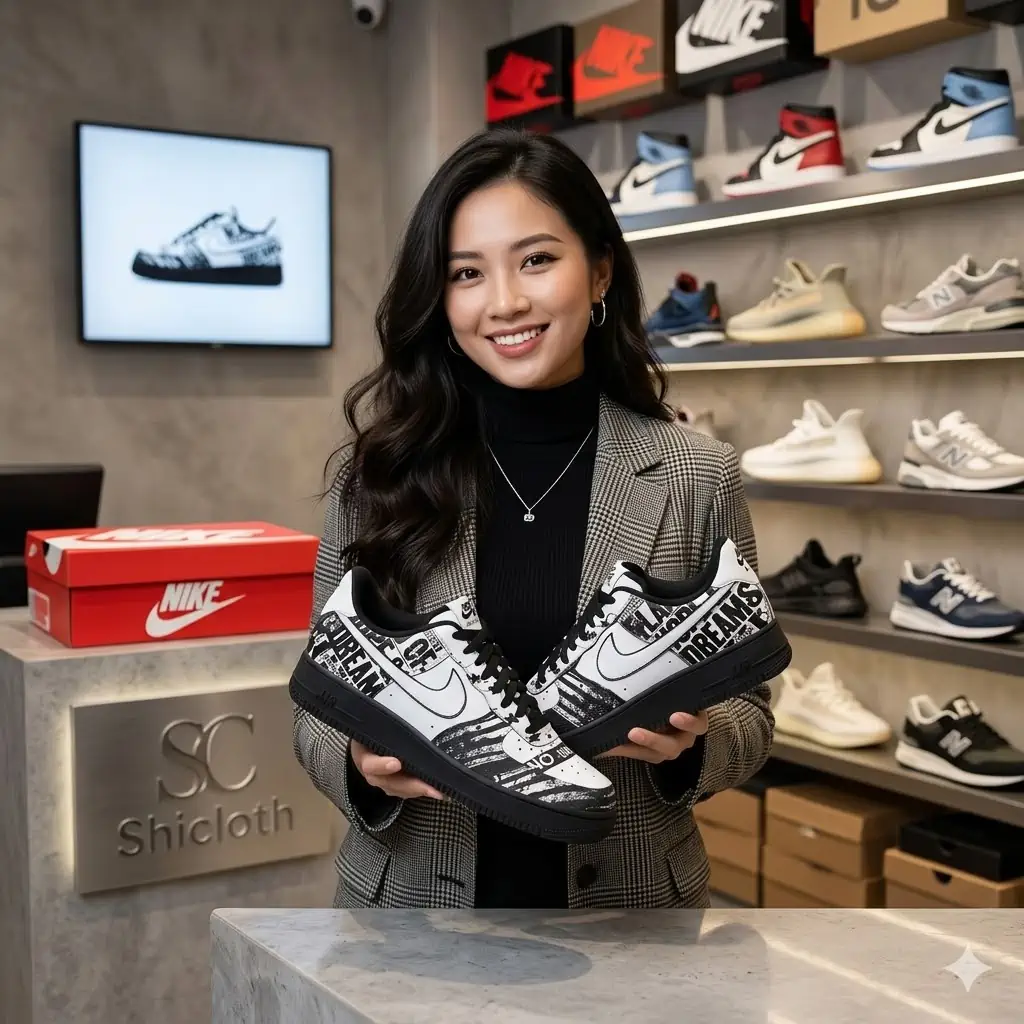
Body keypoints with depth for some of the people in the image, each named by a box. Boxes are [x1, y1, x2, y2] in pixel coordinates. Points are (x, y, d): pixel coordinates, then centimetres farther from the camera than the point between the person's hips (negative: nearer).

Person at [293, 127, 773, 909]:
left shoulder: (699, 478, -8)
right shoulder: (379, 471, -6)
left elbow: (745, 707, 0)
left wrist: (691, 746, -20)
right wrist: (363, 765, -21)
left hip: (626, 904, 0)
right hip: (413, 899, 1)